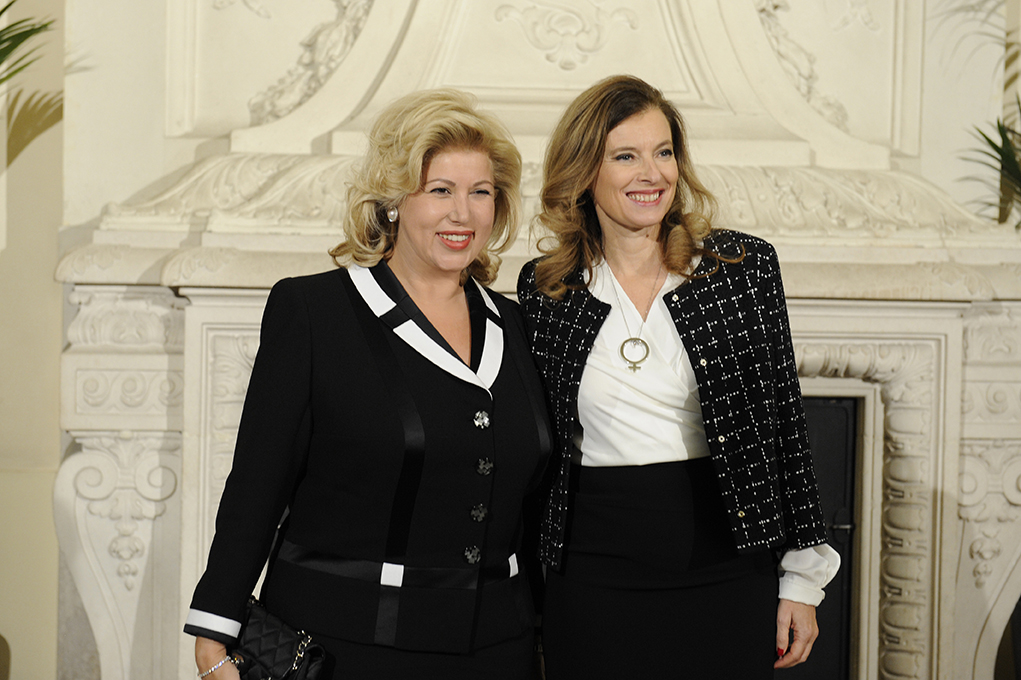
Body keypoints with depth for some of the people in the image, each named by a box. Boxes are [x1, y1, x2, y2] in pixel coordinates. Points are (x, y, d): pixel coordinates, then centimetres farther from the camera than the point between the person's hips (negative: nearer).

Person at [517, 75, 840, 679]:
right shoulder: (545, 289, 2)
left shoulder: (745, 266, -1)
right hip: (595, 584, 1)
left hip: (727, 577, 0)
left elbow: (786, 423, 2)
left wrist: (802, 579, 0)